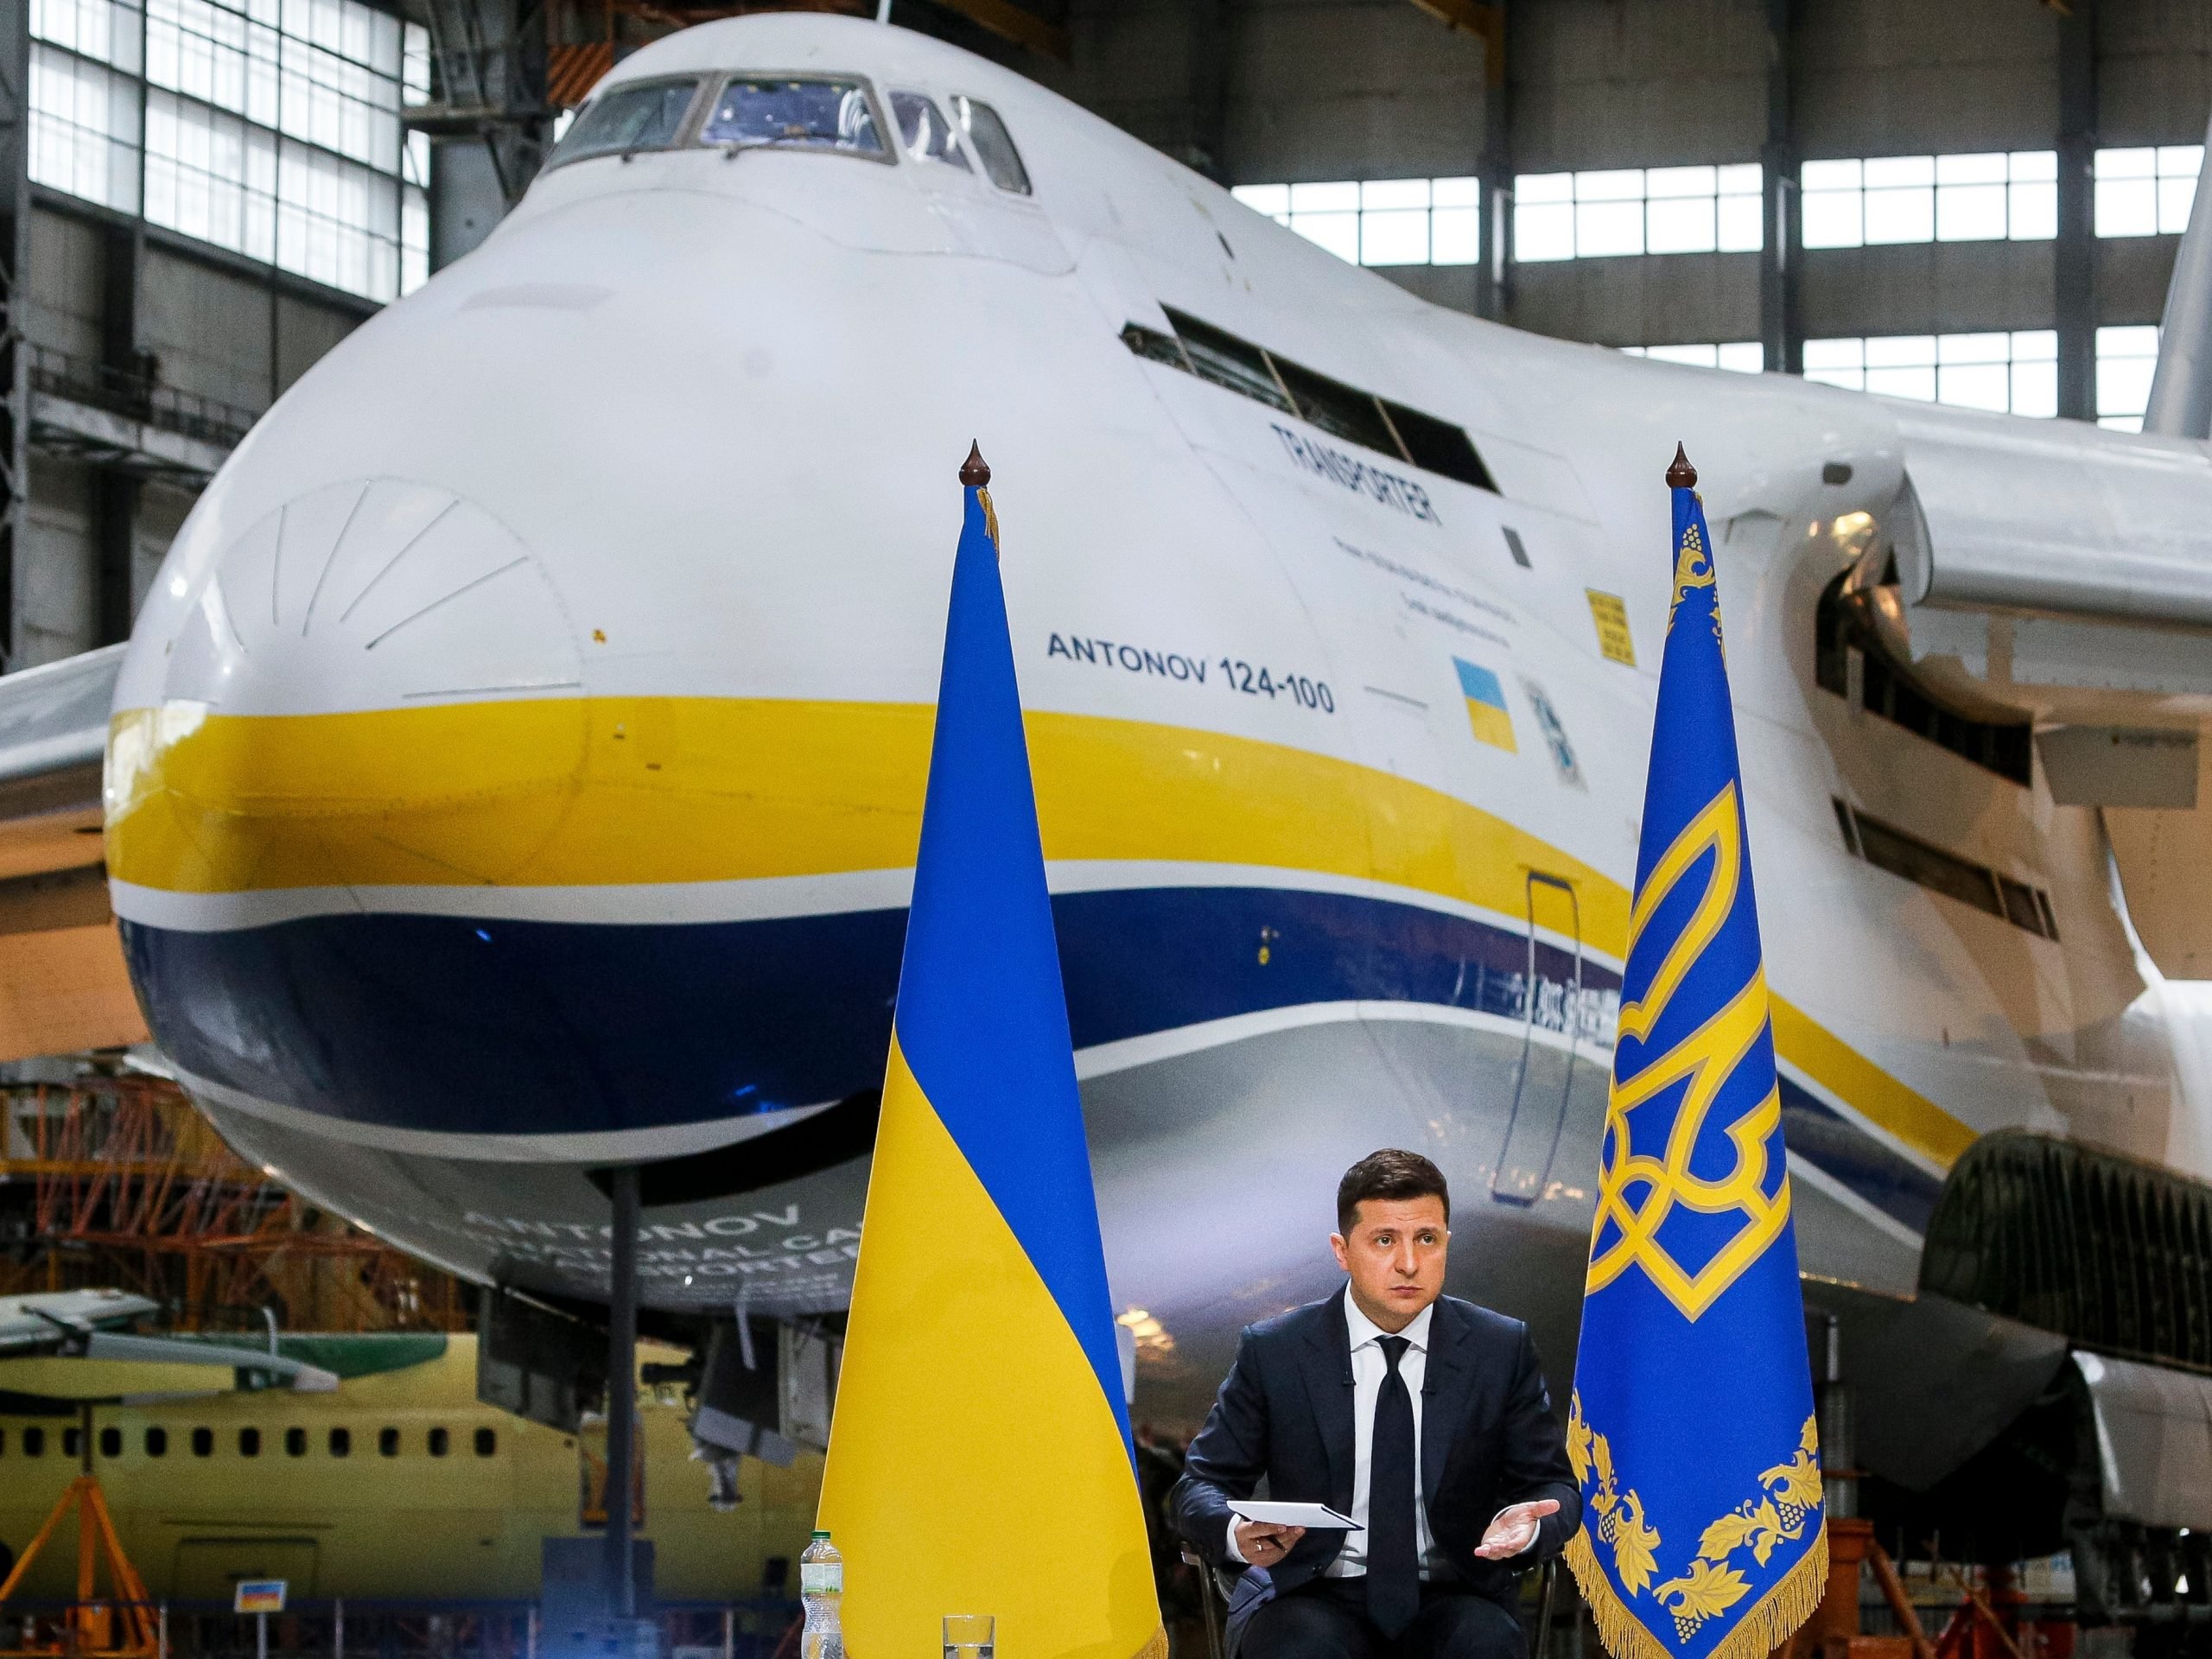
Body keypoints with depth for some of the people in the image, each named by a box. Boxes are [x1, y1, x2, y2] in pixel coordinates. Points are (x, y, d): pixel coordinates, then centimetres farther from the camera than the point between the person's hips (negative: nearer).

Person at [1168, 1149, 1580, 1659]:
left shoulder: (1501, 1350, 3)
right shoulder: (1275, 1353, 0)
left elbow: (1554, 1486, 8)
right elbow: (1200, 1485, 4)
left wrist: (1526, 1525, -18)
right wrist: (1238, 1534, -21)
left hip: (1452, 1601, 1)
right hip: (1316, 1601, -1)